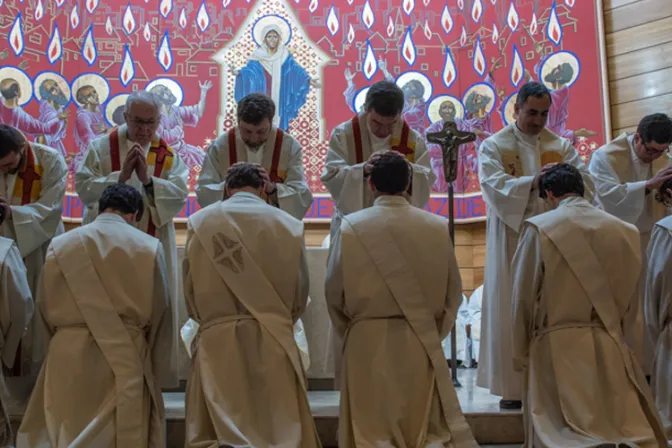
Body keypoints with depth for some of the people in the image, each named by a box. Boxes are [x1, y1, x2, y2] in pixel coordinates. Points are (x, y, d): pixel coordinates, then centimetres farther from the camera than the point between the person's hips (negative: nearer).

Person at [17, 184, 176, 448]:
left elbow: (46, 309, 9)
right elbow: (160, 313, 2)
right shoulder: (149, 247, -3)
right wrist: (160, 373, 12)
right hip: (127, 361, -1)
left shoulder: (60, 245, 2)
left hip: (70, 357, 2)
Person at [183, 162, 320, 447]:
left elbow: (191, 292, 5)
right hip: (273, 340, 0)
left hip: (217, 339, 0)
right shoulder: (288, 224, 1)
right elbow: (300, 294, 8)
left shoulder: (200, 222, 0)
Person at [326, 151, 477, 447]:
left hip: (368, 342, -1)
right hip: (422, 342, 2)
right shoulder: (437, 227, -3)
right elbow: (453, 292, 4)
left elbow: (334, 292, -2)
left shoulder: (351, 226, -8)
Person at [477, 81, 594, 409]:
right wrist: (534, 180, -26)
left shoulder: (561, 145, 11)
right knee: (511, 312, -2)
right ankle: (513, 386, 5)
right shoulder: (493, 146, 3)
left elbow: (586, 184, 0)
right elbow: (495, 187, -14)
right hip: (512, 242, -3)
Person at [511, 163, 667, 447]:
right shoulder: (625, 230, 4)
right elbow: (631, 303, 12)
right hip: (610, 349, 3)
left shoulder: (539, 228, -7)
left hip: (558, 349, -3)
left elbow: (523, 299, -5)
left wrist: (520, 355, 7)